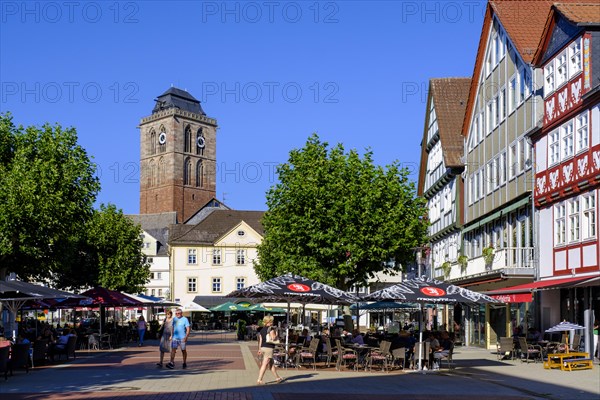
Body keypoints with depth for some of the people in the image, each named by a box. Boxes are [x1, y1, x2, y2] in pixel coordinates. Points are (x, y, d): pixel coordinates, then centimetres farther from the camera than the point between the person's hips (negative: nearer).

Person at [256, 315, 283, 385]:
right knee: (265, 365, -6)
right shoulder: (271, 329, -11)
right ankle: (259, 380, -8)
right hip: (269, 348, -9)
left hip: (263, 347, 9)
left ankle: (277, 378, 28)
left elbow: (260, 340, 14)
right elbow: (273, 338, -18)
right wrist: (276, 333, 1)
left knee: (272, 364, 18)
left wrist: (260, 349, 17)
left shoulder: (262, 330, 13)